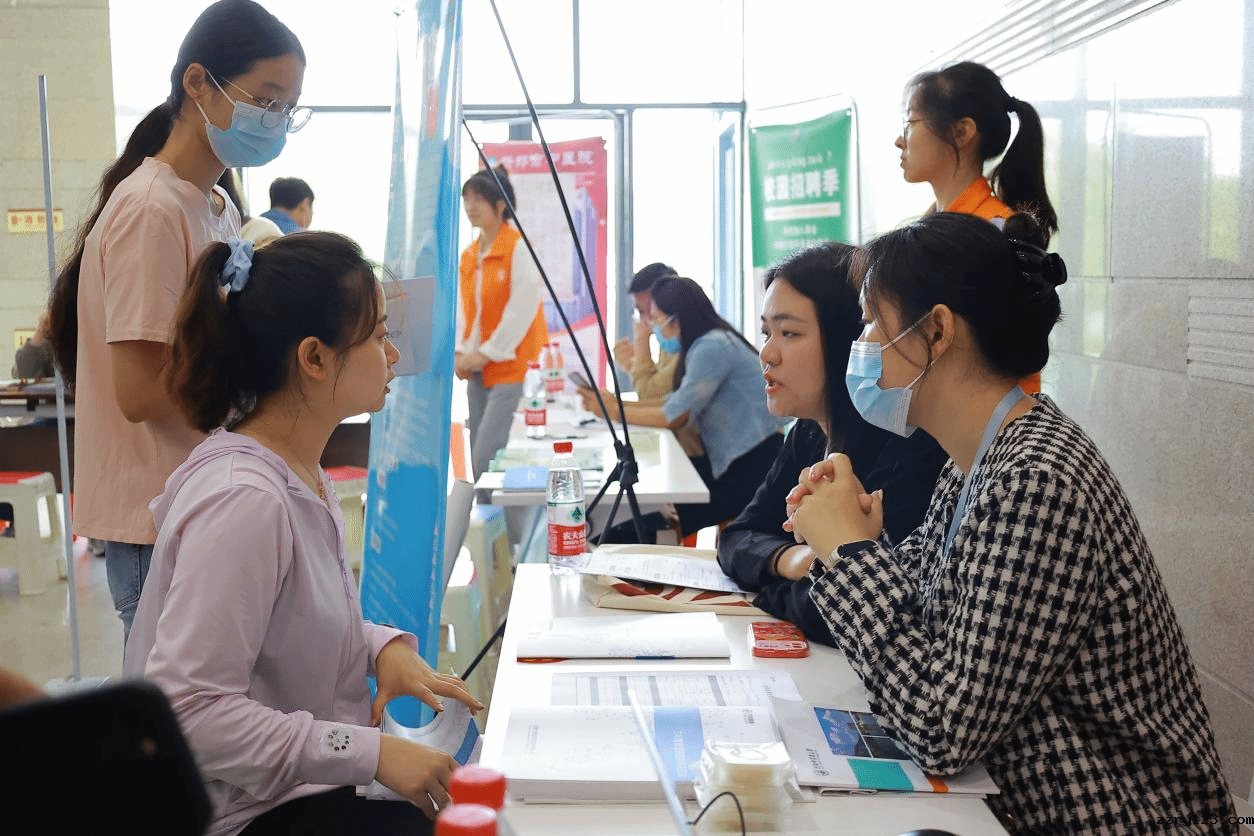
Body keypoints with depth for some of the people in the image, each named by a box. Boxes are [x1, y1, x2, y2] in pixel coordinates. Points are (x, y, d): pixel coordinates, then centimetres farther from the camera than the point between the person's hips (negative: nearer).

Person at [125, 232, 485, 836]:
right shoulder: (242, 500, -26)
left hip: (299, 786, 8)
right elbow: (190, 711, -28)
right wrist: (371, 753, -27)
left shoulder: (300, 471, 3)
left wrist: (383, 645, -4)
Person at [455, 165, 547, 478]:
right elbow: (463, 308, 16)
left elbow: (523, 308, -14)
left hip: (514, 368, -8)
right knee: (479, 461, 9)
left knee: (487, 459, -16)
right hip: (479, 372, 8)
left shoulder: (519, 248, -9)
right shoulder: (468, 256, 13)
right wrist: (460, 352, 0)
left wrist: (486, 353, -12)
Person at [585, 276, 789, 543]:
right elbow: (677, 403, 13)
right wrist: (615, 404, 8)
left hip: (753, 468, -10)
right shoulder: (707, 344, 15)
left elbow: (674, 416, -15)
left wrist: (615, 411, -5)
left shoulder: (713, 347, -16)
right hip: (731, 462, 10)